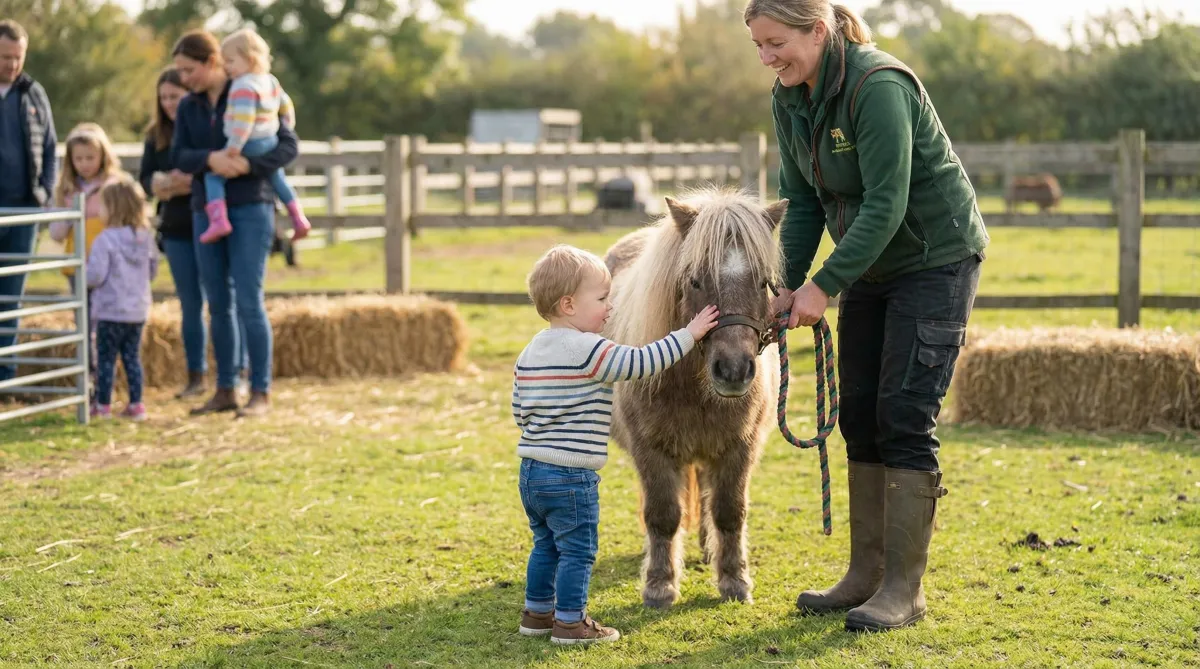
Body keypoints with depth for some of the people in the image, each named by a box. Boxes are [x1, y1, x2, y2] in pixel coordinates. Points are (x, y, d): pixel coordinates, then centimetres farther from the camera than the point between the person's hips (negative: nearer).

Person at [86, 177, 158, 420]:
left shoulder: (105, 240, -16)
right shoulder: (146, 238, 4)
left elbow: (95, 276, -18)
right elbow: (153, 271, 13)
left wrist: (81, 270, 1)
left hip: (111, 311, -6)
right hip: (138, 310, 6)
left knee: (106, 358, 3)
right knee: (132, 356, 12)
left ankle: (103, 405, 7)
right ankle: (136, 405, 12)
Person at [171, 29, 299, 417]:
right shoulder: (188, 108, 9)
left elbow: (289, 145, -7)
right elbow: (178, 156, -2)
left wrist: (247, 165, -22)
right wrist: (210, 158, -23)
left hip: (250, 210, -5)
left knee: (249, 302, -8)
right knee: (218, 305, 7)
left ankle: (261, 393, -4)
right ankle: (225, 391, 13)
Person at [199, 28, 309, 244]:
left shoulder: (243, 87, -19)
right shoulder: (271, 81, 9)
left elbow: (243, 120, -27)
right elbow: (286, 106, 20)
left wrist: (234, 147, -26)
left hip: (248, 146, -9)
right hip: (270, 143, 9)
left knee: (213, 175, -4)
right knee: (277, 177, 31)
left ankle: (218, 219, -20)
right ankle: (298, 217, 33)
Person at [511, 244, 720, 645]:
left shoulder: (530, 352, 9)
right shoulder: (587, 350, -17)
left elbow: (519, 411, 12)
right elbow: (642, 363, -19)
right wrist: (689, 334, -12)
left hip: (531, 471, 9)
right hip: (571, 476, -9)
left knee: (546, 546, 21)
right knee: (578, 550, 2)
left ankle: (537, 613, 28)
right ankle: (569, 623, 7)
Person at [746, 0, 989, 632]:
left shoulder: (878, 87, -26)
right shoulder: (789, 100, -1)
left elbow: (885, 206, -28)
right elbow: (801, 201, 5)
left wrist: (824, 284, -27)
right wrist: (791, 286, -4)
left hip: (937, 259, -8)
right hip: (871, 266, 8)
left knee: (904, 415, -10)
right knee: (859, 414, 8)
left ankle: (904, 588, -5)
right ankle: (866, 573, 17)